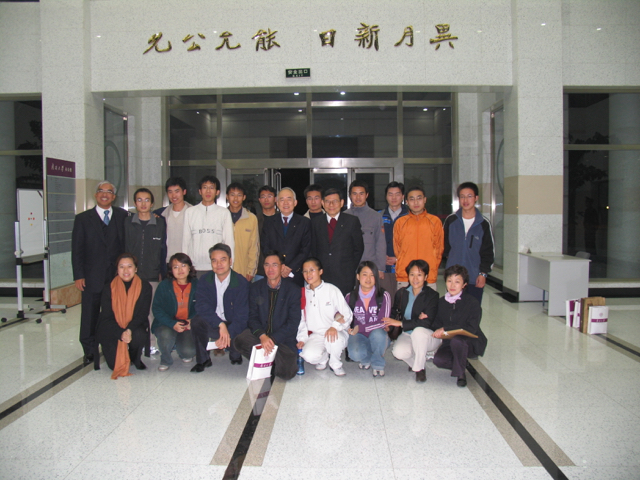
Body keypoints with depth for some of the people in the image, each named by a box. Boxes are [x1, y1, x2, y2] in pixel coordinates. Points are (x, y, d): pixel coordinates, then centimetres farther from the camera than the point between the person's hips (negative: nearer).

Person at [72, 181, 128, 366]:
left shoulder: (123, 216, 8)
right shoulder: (83, 218, 6)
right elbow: (77, 249, 2)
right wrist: (78, 276, -4)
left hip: (117, 275, 0)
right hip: (92, 277, 0)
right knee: (90, 315, 6)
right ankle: (90, 351, 20)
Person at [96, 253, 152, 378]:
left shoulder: (145, 287, -6)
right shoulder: (109, 289, -6)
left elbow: (143, 314, -8)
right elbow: (106, 318, -8)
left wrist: (129, 330, -27)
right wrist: (121, 333, -26)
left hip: (134, 328, 1)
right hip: (112, 330, 0)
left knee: (139, 336, -34)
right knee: (114, 363, -20)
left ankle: (135, 359, 1)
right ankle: (120, 360, 21)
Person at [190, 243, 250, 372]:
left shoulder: (241, 282, -12)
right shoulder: (205, 281, -4)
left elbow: (242, 315, -17)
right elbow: (202, 307, -19)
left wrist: (228, 333, -33)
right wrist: (220, 324, -33)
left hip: (233, 325, -1)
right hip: (212, 324, 2)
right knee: (196, 322, -29)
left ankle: (235, 355, 9)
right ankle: (203, 360, -5)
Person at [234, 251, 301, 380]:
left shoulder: (293, 290, -7)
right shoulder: (256, 287, 3)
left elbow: (293, 323, -10)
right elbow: (252, 316, -2)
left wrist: (272, 339, -21)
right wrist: (262, 336, -22)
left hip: (283, 338, -2)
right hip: (260, 333, 3)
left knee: (286, 373, -23)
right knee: (239, 340, -28)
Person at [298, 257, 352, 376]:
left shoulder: (332, 290, -3)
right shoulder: (303, 293, 8)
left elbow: (348, 314, -7)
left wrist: (335, 326, -25)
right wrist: (302, 338, -1)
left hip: (336, 333, -2)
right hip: (315, 336, 2)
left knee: (333, 339, -38)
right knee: (309, 355, -29)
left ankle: (336, 364, -3)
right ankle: (323, 358, 9)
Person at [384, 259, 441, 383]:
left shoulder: (432, 295, -11)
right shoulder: (401, 293, 2)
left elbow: (427, 322, -20)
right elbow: (394, 314, 2)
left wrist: (400, 323, -23)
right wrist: (416, 320, -16)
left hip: (428, 336, -3)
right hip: (407, 335, 3)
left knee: (418, 331, -37)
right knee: (399, 352, -29)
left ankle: (419, 368, -14)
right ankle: (423, 356, 6)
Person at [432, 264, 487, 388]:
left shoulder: (473, 303, -12)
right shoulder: (442, 302, 6)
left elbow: (471, 329, -20)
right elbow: (437, 323, 9)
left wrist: (445, 329, -23)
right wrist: (439, 332, -16)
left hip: (472, 344, -4)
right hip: (449, 342, 5)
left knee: (456, 340, -38)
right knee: (438, 360, -24)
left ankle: (460, 373, -12)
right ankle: (462, 363, 9)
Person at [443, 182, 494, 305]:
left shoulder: (484, 224, 0)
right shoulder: (451, 220, 3)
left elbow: (489, 252, 1)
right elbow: (444, 244, 16)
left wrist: (483, 273, -5)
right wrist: (449, 257, 6)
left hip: (475, 279, -1)